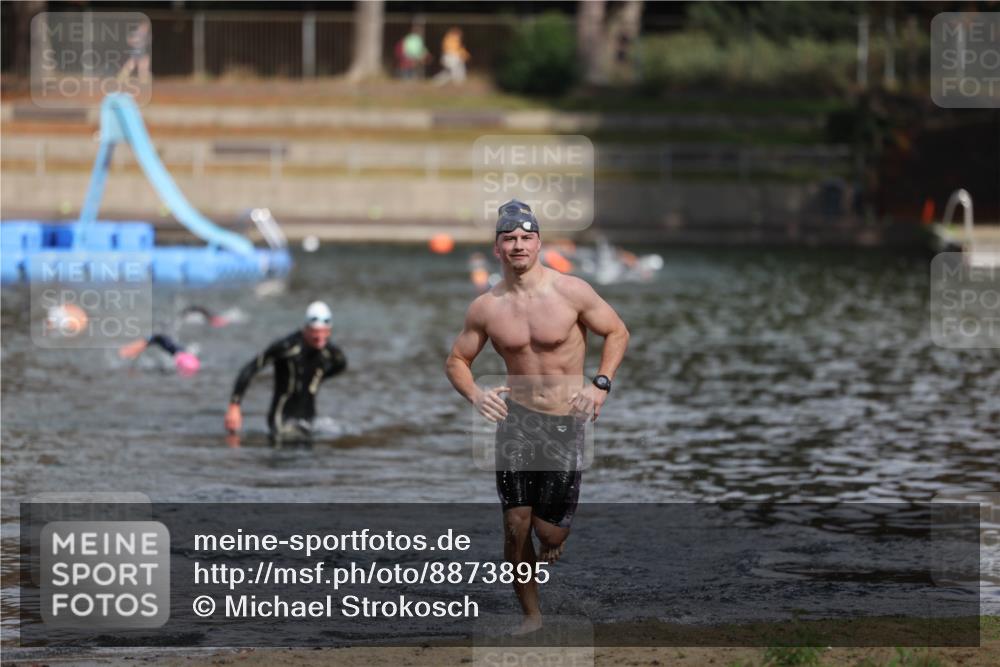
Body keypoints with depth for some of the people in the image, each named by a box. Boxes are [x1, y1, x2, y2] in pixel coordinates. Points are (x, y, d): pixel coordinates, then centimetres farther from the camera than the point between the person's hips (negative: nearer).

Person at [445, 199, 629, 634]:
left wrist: (601, 383, -12)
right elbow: (457, 361, 8)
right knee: (516, 528, -2)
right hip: (516, 418, 2)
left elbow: (617, 332, 1)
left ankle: (555, 537, 35)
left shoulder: (571, 292, -10)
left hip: (565, 422, -2)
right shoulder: (485, 308, -4)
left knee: (549, 533, -3)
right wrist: (474, 395, -13)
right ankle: (531, 615, 17)